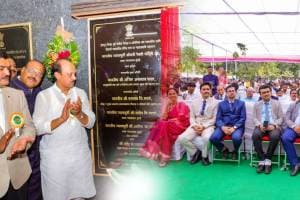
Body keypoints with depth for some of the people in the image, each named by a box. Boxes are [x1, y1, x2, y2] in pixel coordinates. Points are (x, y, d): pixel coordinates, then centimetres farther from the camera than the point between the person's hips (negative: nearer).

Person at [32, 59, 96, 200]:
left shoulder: (81, 93, 3)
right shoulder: (44, 96, -7)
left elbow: (90, 123, 0)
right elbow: (38, 128, -13)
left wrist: (79, 114, -19)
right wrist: (61, 119, -25)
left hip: (80, 154, 3)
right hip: (54, 157, -3)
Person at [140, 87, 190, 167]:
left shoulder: (182, 105, 4)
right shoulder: (167, 106, 18)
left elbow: (182, 118, -9)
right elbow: (163, 118, 4)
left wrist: (169, 120, -5)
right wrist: (167, 105, -1)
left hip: (180, 126, -5)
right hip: (168, 126, 5)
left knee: (163, 126, -32)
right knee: (159, 125, -27)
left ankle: (164, 155, -31)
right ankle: (158, 152, -32)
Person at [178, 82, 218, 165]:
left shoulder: (215, 102, 3)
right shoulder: (194, 102, 13)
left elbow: (214, 118, -3)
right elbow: (192, 117, 10)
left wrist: (204, 126, -16)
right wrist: (194, 125, -11)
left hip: (208, 126, -3)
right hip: (195, 126, 3)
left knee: (206, 138, -38)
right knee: (181, 138, -22)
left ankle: (204, 156, -7)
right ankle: (195, 152, 5)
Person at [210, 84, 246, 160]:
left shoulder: (241, 103, 14)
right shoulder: (221, 104, 17)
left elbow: (243, 118, 3)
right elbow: (218, 118, 7)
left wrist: (234, 127, -15)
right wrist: (223, 127, -15)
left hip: (237, 126, -1)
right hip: (223, 126, 1)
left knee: (236, 138, -36)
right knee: (213, 138, -28)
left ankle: (235, 151, 1)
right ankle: (224, 149, 5)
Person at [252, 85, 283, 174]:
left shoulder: (277, 103, 15)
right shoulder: (257, 104, 17)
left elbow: (281, 118, 8)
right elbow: (255, 118, 10)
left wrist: (274, 125, -12)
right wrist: (259, 125, -12)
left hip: (273, 126, -1)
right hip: (261, 126, 1)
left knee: (275, 136, -36)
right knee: (255, 135, -34)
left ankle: (268, 160, -21)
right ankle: (262, 160, -26)